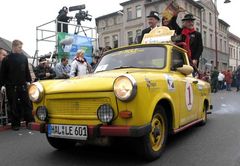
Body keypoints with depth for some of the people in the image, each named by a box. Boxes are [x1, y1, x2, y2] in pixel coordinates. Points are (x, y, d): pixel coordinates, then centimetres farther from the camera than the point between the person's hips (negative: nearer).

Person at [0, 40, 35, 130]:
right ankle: (15, 124, 14)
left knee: (27, 104, 3)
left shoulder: (24, 58, 7)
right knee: (14, 106, 4)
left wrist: (28, 80, 9)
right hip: (11, 86, -2)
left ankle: (30, 122, 11)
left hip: (23, 85, 3)